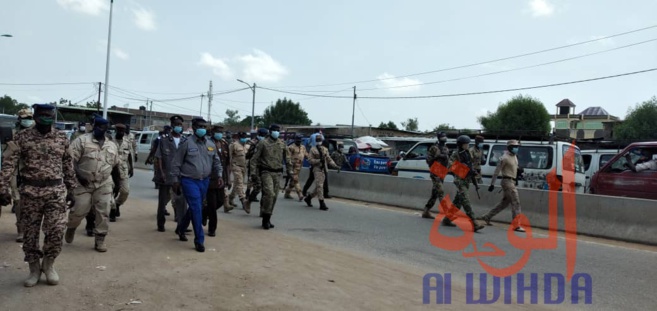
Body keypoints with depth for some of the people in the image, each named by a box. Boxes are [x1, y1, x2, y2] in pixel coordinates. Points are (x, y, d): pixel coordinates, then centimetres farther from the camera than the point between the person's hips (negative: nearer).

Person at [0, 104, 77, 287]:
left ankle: (48, 265, 20)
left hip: (56, 191, 1)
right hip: (30, 191, 0)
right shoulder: (21, 137, -2)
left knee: (56, 231, -4)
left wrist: (71, 190, 11)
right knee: (30, 233, 8)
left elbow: (68, 166, 10)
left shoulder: (62, 139, 4)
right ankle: (34, 269, 25)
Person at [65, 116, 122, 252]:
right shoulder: (82, 140, -5)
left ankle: (100, 240, 10)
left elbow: (116, 164, 18)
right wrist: (78, 175, -19)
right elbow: (71, 158, -10)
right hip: (84, 183, -3)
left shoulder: (112, 145, 9)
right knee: (79, 210, 1)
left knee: (103, 212, -1)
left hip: (104, 184, 3)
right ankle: (71, 228, 33)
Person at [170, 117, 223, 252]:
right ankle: (199, 240, -2)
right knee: (196, 209, -10)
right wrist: (176, 180, -6)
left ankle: (181, 229, 41)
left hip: (205, 181, 6)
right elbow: (176, 164, -4)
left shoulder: (211, 145, 7)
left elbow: (217, 162, 14)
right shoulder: (186, 143, -7)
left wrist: (219, 175, 0)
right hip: (189, 181, -5)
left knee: (194, 208, 17)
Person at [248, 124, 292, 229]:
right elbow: (254, 158, -3)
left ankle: (267, 219, 18)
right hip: (266, 172, -5)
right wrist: (253, 172, -8)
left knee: (274, 196, 7)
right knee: (269, 194, -18)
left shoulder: (282, 144, 10)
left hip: (277, 173, 5)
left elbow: (287, 158, 18)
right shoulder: (263, 143, -2)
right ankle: (266, 218, -7)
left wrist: (289, 170, 12)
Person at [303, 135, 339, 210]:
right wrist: (319, 160, -18)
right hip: (317, 169, -6)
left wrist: (335, 165, 0)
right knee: (319, 186, -12)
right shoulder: (313, 149, 0)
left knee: (318, 187, 10)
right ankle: (322, 204, -11)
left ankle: (308, 198, 30)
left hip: (324, 169, 6)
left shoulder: (325, 149, 15)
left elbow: (329, 159, 14)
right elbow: (310, 160, -6)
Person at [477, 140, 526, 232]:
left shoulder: (514, 157, 15)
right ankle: (516, 225, -10)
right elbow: (497, 171, -12)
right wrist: (492, 184, -12)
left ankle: (487, 217, 22)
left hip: (512, 182, 10)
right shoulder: (505, 158, -12)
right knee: (516, 201, -12)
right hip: (507, 181, -10)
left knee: (504, 202, 14)